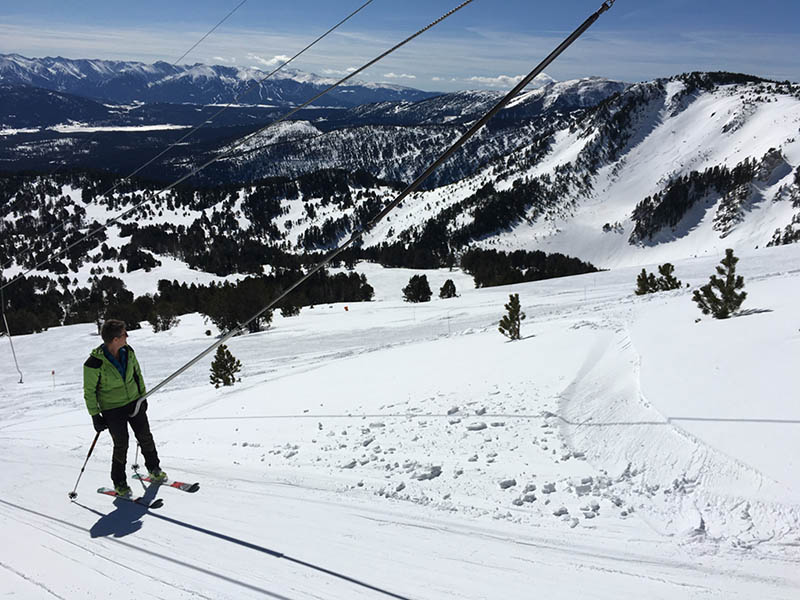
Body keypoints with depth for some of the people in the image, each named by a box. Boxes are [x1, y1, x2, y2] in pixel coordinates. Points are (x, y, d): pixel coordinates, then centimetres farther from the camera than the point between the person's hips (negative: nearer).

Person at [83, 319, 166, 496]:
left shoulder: (128, 352, -7)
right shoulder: (95, 363, -23)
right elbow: (89, 391, -11)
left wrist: (143, 395, 14)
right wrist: (95, 415, -9)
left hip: (134, 402, 5)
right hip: (112, 409, -4)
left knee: (145, 437, 11)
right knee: (121, 445, 2)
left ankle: (154, 469, 33)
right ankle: (119, 483, 23)